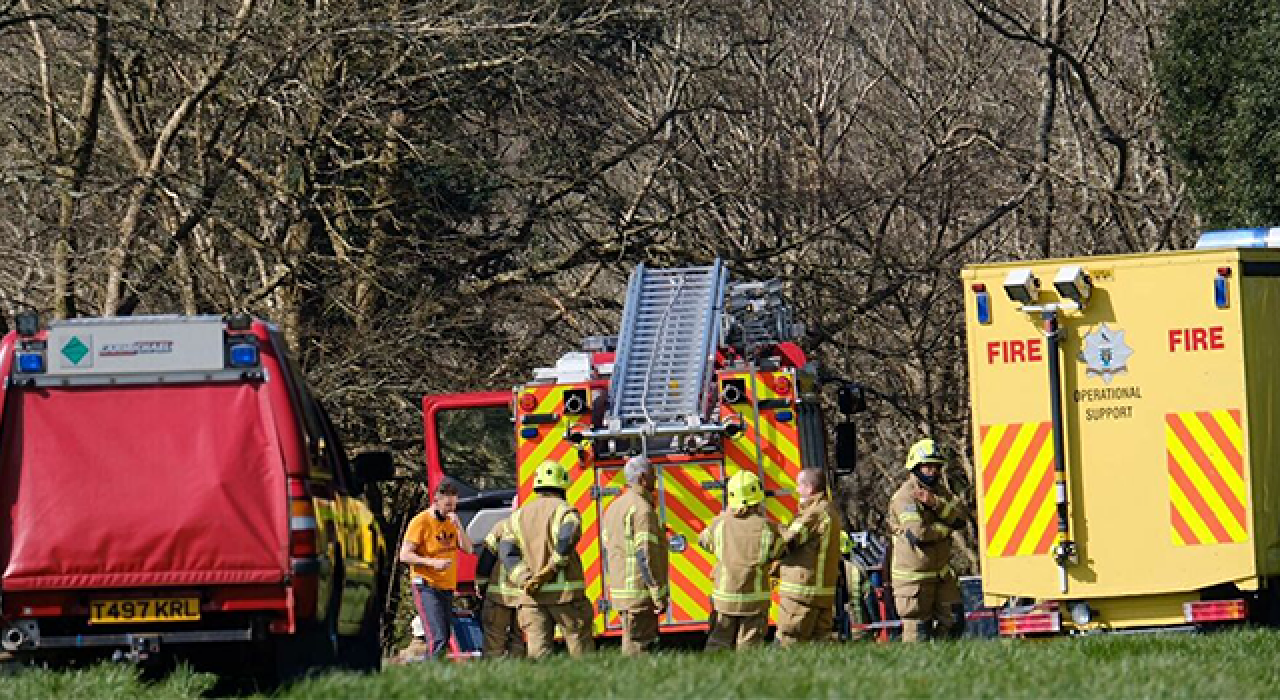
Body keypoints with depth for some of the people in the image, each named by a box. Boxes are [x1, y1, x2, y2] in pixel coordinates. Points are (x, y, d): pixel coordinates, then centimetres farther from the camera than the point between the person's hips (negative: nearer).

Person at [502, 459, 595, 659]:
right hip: (565, 591, -4)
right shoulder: (565, 511, -2)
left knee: (538, 652, -2)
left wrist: (526, 580, -7)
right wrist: (550, 569, -17)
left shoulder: (519, 515, 14)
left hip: (532, 597, 4)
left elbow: (508, 553, 4)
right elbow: (566, 539, -22)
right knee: (581, 649, 4)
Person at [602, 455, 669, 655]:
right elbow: (645, 555, -20)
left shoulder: (614, 507, 15)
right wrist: (659, 596, -17)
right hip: (640, 593, -9)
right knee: (638, 649, -8)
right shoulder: (642, 509, -14)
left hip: (620, 592, 9)